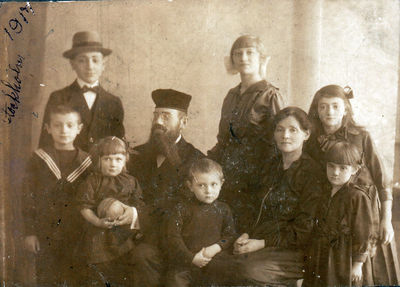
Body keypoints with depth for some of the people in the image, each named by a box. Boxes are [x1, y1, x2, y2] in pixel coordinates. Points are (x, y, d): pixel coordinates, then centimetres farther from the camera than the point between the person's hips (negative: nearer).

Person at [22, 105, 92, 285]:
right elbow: (28, 196, 2)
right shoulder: (38, 159, 2)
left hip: (77, 234, 0)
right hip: (45, 233, 0)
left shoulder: (86, 162, 3)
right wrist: (29, 232, -2)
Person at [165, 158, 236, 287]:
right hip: (185, 262, -1)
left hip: (214, 263, 1)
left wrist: (216, 247, -13)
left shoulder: (223, 209, 6)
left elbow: (230, 235, 7)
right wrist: (192, 257, -12)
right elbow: (173, 237, -6)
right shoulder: (182, 209, -2)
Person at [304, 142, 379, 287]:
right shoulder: (327, 193, 7)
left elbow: (364, 233, -14)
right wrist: (312, 256, 16)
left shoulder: (358, 196, -15)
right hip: (325, 260, 7)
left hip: (346, 259, -7)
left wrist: (358, 264, -14)